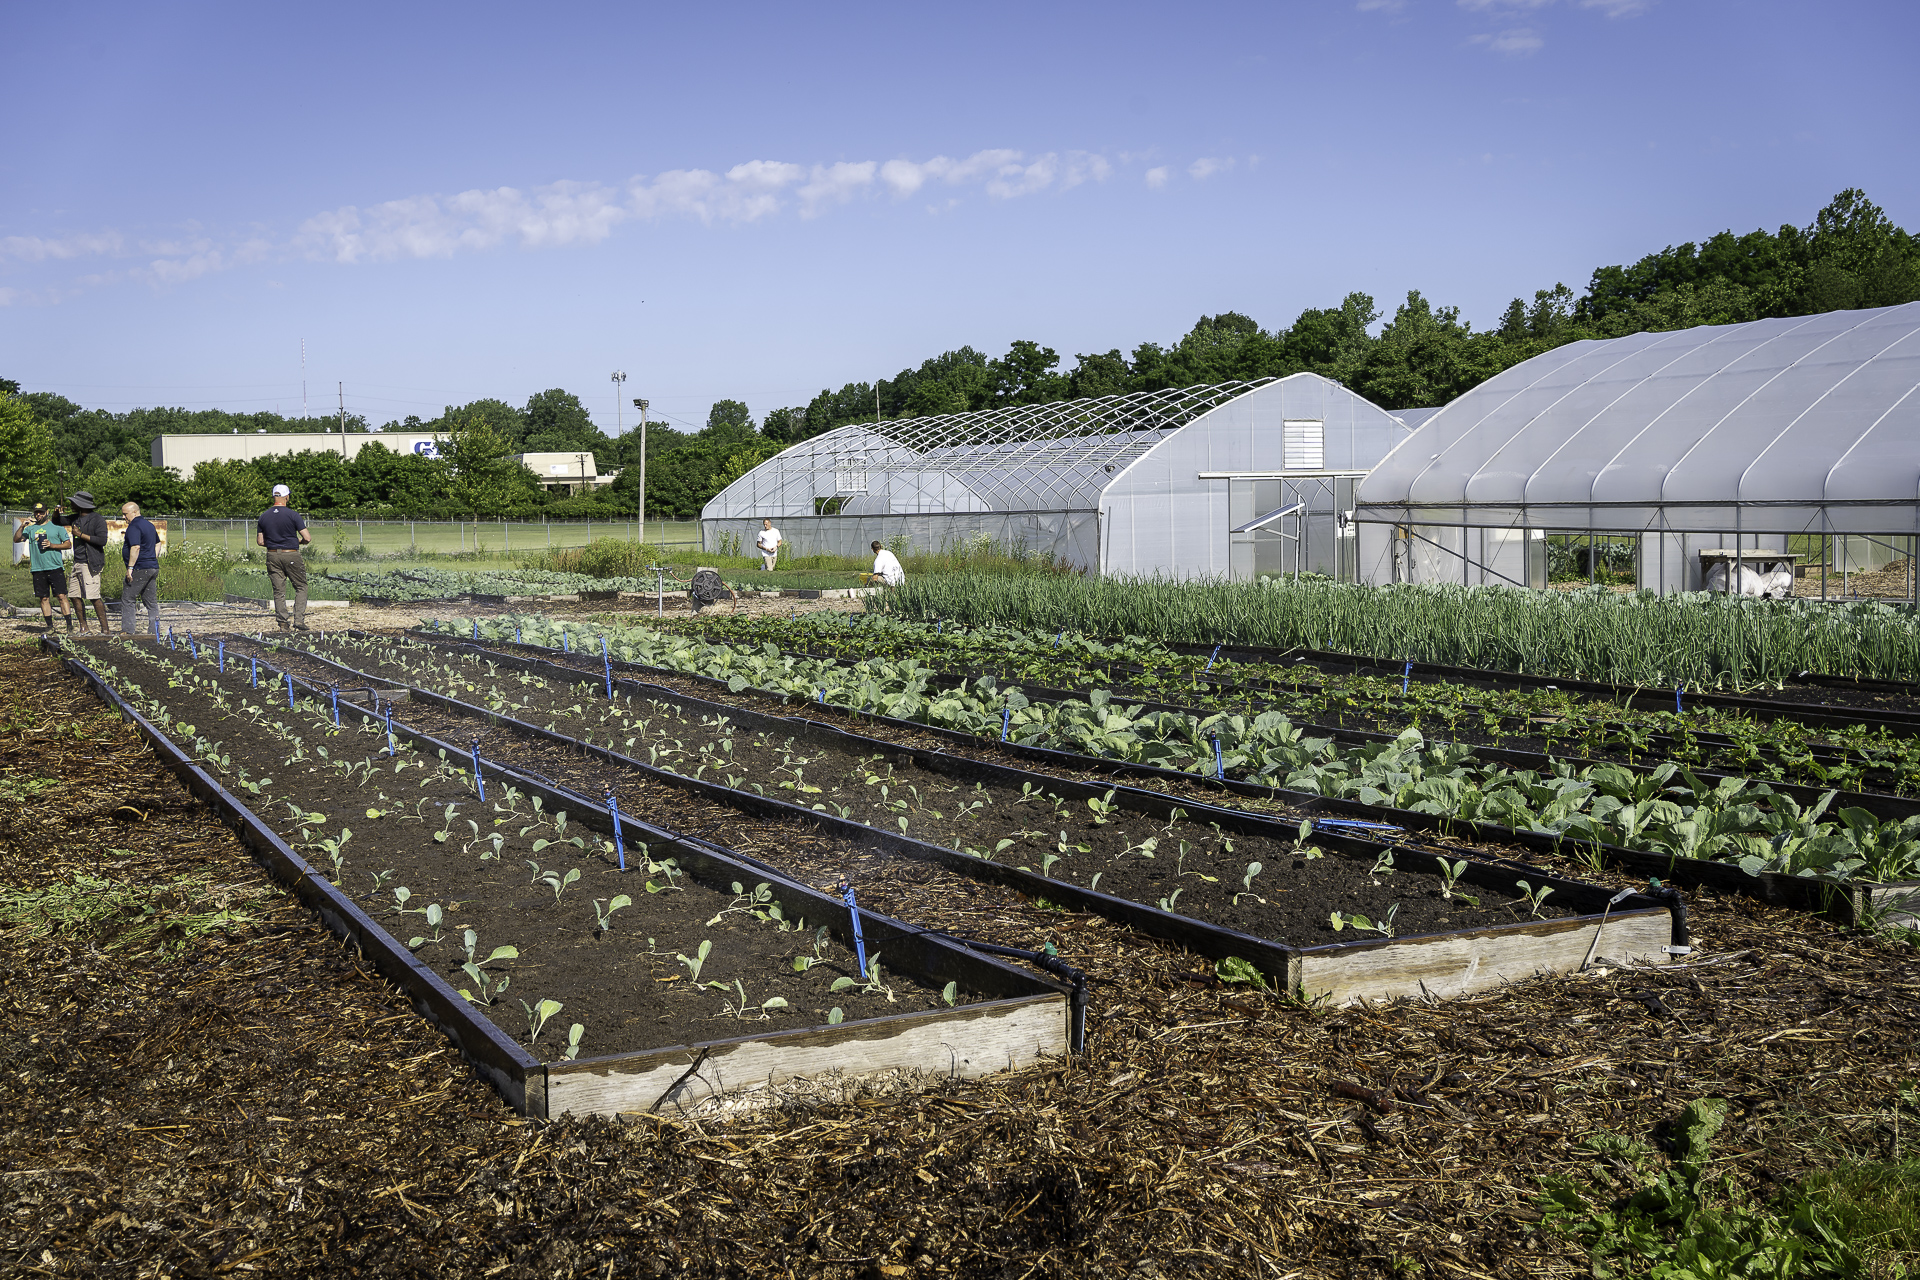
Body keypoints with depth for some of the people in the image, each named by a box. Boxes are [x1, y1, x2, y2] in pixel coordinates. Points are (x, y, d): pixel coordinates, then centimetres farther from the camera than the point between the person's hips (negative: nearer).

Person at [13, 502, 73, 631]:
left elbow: (68, 544, 4)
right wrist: (21, 527, -5)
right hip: (38, 569, 3)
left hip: (55, 567, -3)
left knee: (62, 596, -8)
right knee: (44, 598, 5)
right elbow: (16, 539, 10)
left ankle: (69, 625, -7)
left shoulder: (56, 526, 7)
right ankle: (50, 626, 10)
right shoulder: (31, 528, 15)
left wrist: (52, 545, -10)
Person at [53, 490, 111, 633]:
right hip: (77, 563, 9)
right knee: (75, 596, 7)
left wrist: (81, 535, -15)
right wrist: (56, 512, 8)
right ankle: (83, 628, 15)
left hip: (91, 564, -9)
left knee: (93, 597, -14)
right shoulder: (75, 518, 16)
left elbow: (102, 540, -18)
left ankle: (105, 629, -11)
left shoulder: (98, 519, -8)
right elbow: (57, 521, 31)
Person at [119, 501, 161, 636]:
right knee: (151, 601, 11)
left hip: (140, 569, -9)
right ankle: (156, 631, 9)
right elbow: (157, 544, 27)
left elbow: (135, 547, -23)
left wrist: (130, 567, -23)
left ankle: (127, 630, -5)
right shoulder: (149, 525, 17)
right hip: (153, 568, 9)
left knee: (127, 599, -3)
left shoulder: (134, 527, -12)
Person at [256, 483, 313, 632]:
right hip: (291, 555, -4)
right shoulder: (293, 515, -10)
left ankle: (283, 624, 4)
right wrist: (299, 541, 11)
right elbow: (307, 538, -11)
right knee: (301, 587, 8)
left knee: (278, 591, 8)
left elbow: (260, 541, 7)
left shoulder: (263, 516, 4)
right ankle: (299, 621, -3)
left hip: (272, 556, 4)